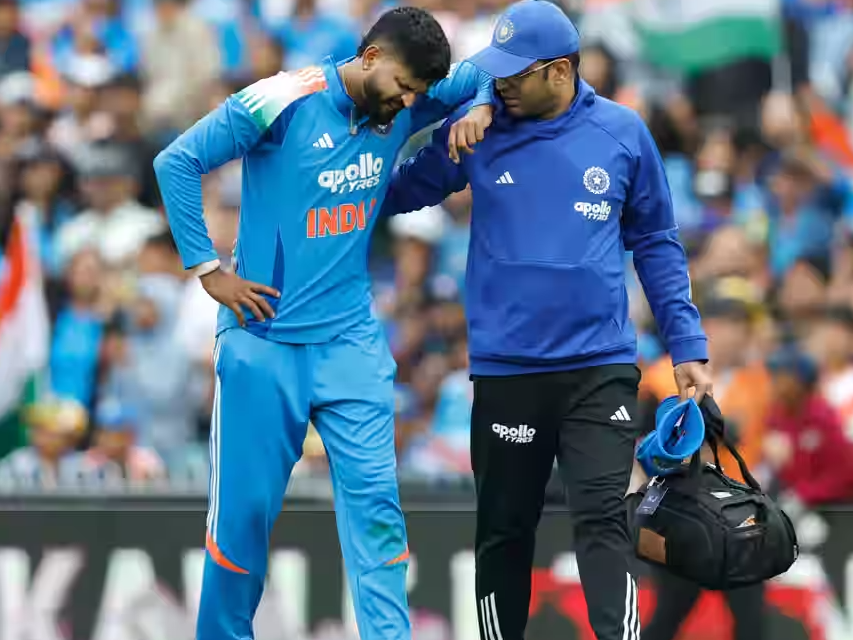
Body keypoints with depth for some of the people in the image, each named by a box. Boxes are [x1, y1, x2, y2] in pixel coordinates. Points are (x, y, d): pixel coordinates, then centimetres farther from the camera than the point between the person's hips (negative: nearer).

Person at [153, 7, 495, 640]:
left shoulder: (405, 107, 2)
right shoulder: (281, 103, -14)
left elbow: (482, 75, 18)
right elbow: (177, 163, -11)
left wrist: (479, 109, -5)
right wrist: (209, 270, -10)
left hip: (352, 343, 4)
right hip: (266, 340, -4)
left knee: (374, 500, -7)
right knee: (246, 507, 2)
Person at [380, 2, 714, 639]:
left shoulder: (622, 133, 0)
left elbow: (656, 244, 8)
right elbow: (402, 191, 11)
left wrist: (688, 346, 6)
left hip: (601, 370, -1)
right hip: (506, 371, 1)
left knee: (603, 524, -11)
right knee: (504, 534, 9)